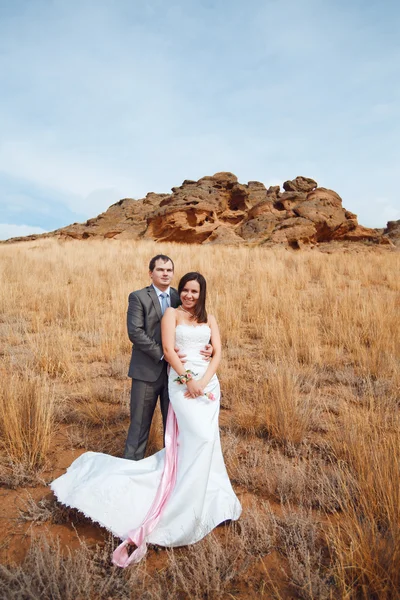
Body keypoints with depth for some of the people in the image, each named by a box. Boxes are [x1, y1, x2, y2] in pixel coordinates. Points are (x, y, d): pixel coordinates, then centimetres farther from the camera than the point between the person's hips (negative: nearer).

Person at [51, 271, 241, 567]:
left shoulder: (209, 318, 13)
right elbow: (168, 349, -9)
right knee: (201, 439, -17)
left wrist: (203, 382, -11)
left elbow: (218, 352, 4)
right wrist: (188, 379, -18)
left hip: (209, 384, 4)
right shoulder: (172, 314, 2)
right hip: (182, 382, -4)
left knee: (190, 444, 8)